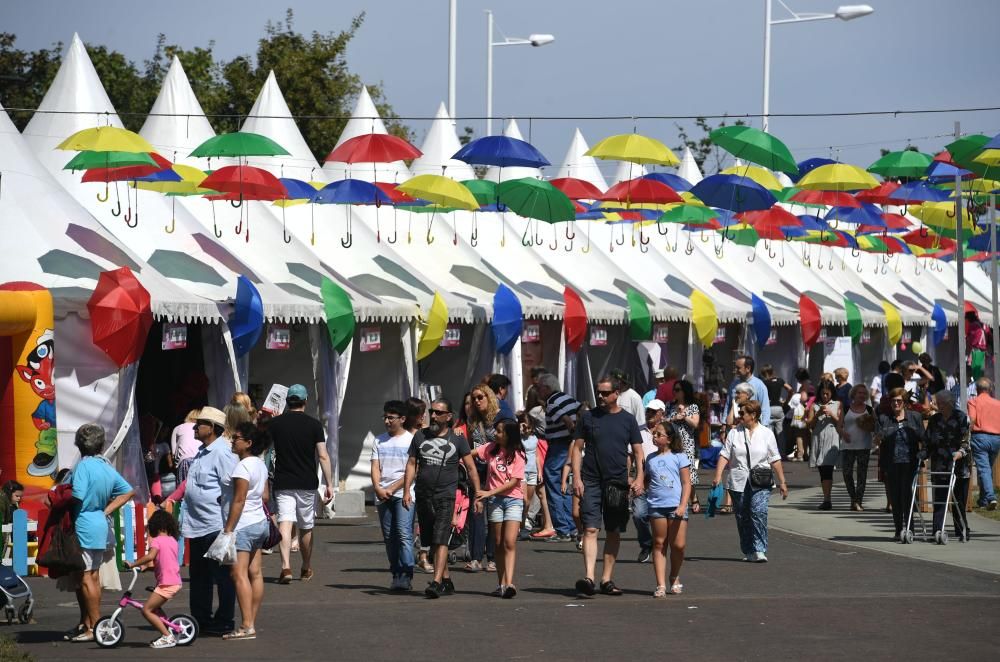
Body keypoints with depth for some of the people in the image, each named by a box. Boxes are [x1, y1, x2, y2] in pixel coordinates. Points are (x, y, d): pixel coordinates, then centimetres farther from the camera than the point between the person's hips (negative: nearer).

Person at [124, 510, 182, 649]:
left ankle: (167, 637, -11)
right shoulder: (173, 540, 16)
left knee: (147, 610, -7)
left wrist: (133, 564, -20)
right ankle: (168, 634, 21)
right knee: (155, 608, 24)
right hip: (176, 582, 9)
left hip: (166, 583, -9)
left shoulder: (156, 541, -7)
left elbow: (150, 556, -25)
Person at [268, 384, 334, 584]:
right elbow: (323, 456, -6)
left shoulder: (275, 423, 0)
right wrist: (329, 485, -3)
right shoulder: (313, 425, -3)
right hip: (307, 483, 0)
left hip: (282, 483, 0)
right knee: (306, 528, 14)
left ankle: (286, 567, -27)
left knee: (285, 524, -8)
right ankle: (306, 570, 28)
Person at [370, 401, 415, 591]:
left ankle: (406, 575, -20)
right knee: (389, 537, 5)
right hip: (382, 495, 5)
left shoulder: (411, 440, 0)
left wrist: (392, 488, -11)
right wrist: (378, 489, -9)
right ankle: (396, 574, 11)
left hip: (404, 493, -5)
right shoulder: (379, 441, 15)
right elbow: (375, 468, 9)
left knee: (404, 533, -16)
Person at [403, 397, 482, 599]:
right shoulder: (420, 436, 10)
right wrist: (407, 490, 0)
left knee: (440, 540, -17)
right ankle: (447, 580, 21)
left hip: (446, 496, -4)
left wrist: (477, 495, -1)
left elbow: (471, 468, 4)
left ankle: (437, 582, -24)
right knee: (432, 543, 10)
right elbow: (411, 464, 11)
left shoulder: (457, 440, 2)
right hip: (423, 495, 4)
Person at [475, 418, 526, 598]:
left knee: (510, 542, -15)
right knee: (499, 544, 5)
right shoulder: (491, 449, 6)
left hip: (513, 499, -3)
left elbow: (513, 482, -10)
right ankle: (501, 584, 9)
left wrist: (489, 492, -16)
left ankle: (509, 583, -24)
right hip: (494, 500, 3)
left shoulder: (518, 455, -4)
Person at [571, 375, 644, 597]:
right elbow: (577, 448, 6)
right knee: (590, 529, -12)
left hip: (618, 483, 2)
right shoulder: (588, 417, 5)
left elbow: (638, 452, 7)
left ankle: (607, 579, 15)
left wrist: (639, 478, -7)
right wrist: (576, 477, -5)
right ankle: (588, 577, -20)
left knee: (614, 532, 7)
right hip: (591, 481, -2)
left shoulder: (627, 420, 6)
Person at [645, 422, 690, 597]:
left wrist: (682, 505, -9)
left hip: (676, 506, -3)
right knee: (659, 544, 1)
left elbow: (686, 483, 0)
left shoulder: (679, 457, 3)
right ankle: (660, 585, 0)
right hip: (656, 505, 3)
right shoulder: (651, 458, 13)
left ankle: (675, 578, 20)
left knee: (678, 545, -4)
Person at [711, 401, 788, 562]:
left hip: (760, 484, -2)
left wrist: (782, 482, 5)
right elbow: (725, 455, 2)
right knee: (742, 518, 6)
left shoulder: (766, 433, 5)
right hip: (738, 483, 2)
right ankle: (748, 551, 19)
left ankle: (759, 550, -19)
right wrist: (718, 476, -11)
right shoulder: (734, 433, 8)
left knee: (759, 512, -19)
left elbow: (775, 460, 6)